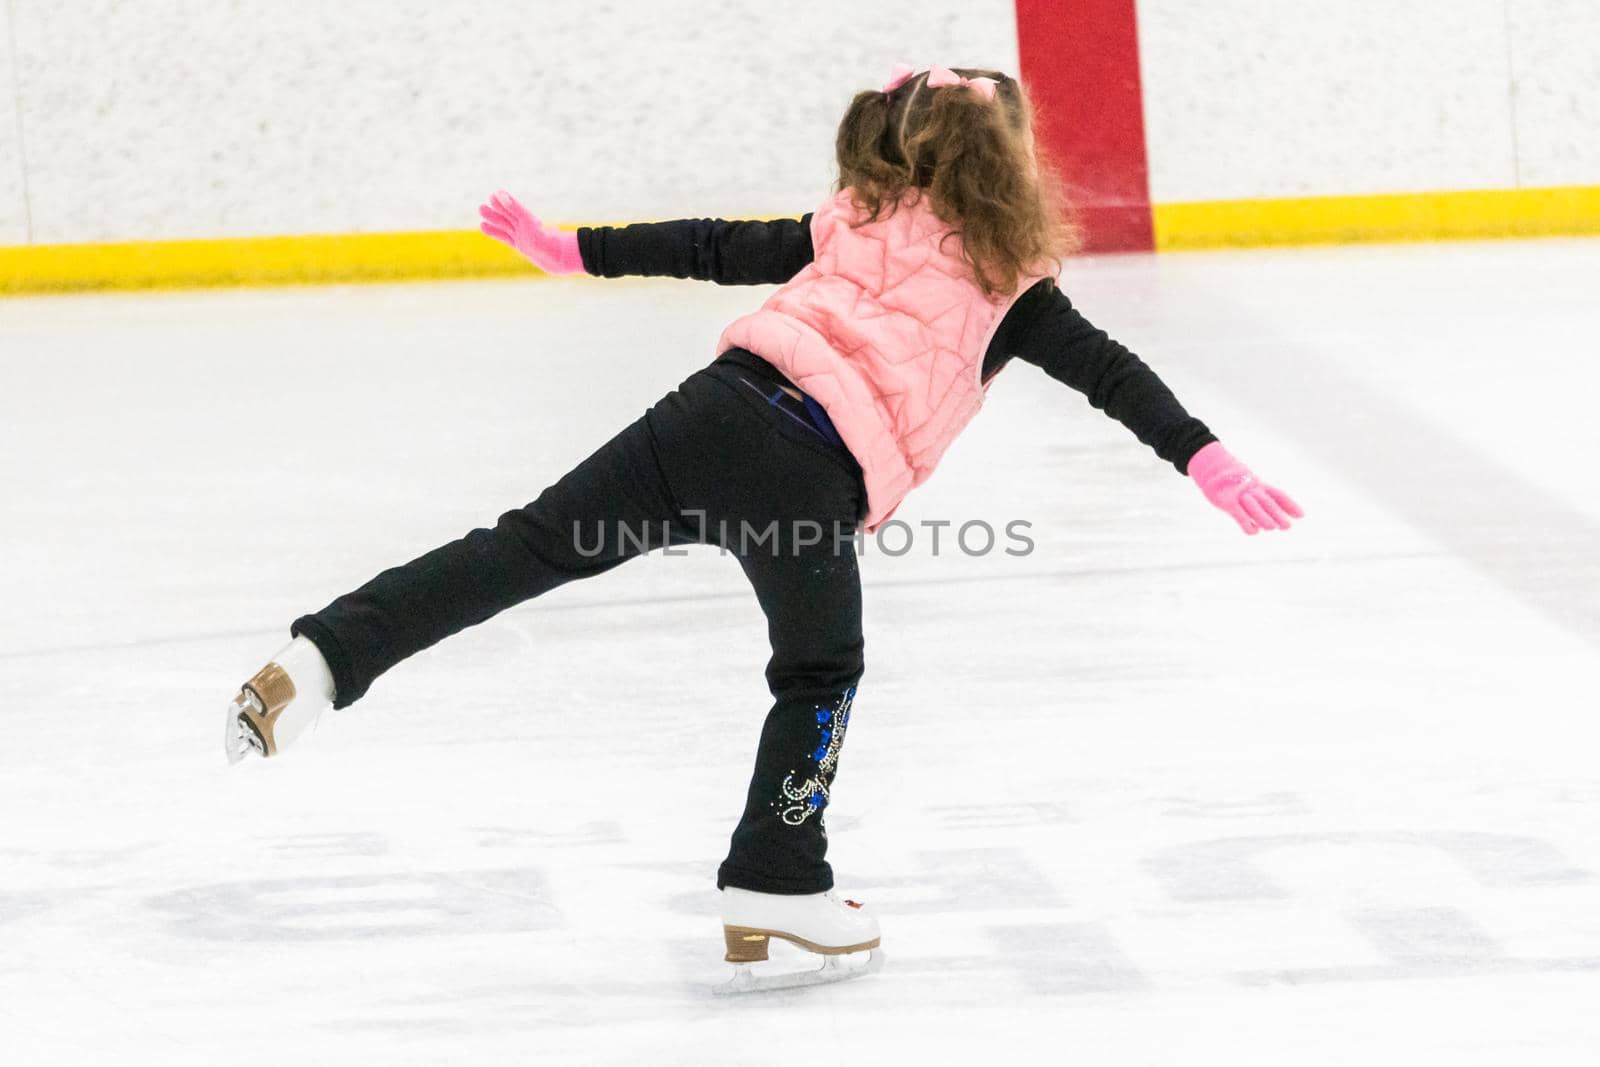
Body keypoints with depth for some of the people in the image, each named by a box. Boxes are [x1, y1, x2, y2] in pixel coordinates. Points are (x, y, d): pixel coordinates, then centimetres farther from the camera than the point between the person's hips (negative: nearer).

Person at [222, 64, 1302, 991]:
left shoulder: (860, 224, 28)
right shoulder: (1011, 287, 16)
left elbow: (716, 246, 27)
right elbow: (1112, 371, 7)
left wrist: (581, 250, 32)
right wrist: (1206, 458, 3)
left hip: (726, 402, 4)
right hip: (815, 478, -4)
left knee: (531, 546, -1)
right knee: (820, 673, 20)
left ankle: (324, 655, -14)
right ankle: (777, 887, 23)